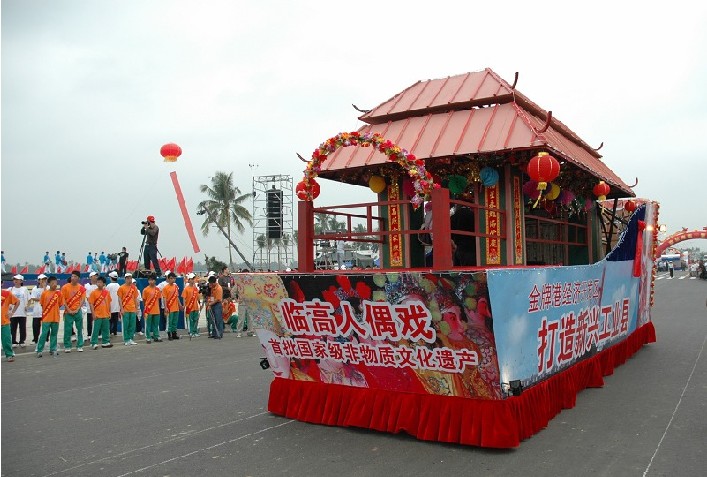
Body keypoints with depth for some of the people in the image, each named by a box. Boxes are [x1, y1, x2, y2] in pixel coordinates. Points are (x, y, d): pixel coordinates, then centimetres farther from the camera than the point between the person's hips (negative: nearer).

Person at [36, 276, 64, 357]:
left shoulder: (59, 293, -1)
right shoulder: (44, 293, -4)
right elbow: (42, 304, 4)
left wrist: (54, 309, 4)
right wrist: (45, 312, 4)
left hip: (55, 317, 2)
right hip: (46, 317, -2)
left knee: (54, 334, 10)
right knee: (44, 334, -3)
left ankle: (53, 349, 19)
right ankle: (39, 350, 5)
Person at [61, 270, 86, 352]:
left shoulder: (81, 288, 3)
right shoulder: (65, 287, -2)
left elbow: (82, 299, 2)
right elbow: (63, 300, -3)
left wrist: (77, 309, -9)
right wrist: (69, 310, -9)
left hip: (78, 311, 2)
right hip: (68, 312, -2)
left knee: (80, 329, 4)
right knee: (67, 330, -1)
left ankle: (80, 346, 12)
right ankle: (67, 346, 9)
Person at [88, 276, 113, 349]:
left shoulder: (107, 292, 6)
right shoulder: (94, 292, -5)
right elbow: (91, 304, -6)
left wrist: (109, 313, 11)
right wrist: (93, 314, -11)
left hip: (106, 315, 4)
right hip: (97, 315, -4)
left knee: (106, 329, 11)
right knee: (96, 330, -3)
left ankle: (105, 342, 21)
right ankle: (94, 343, 4)